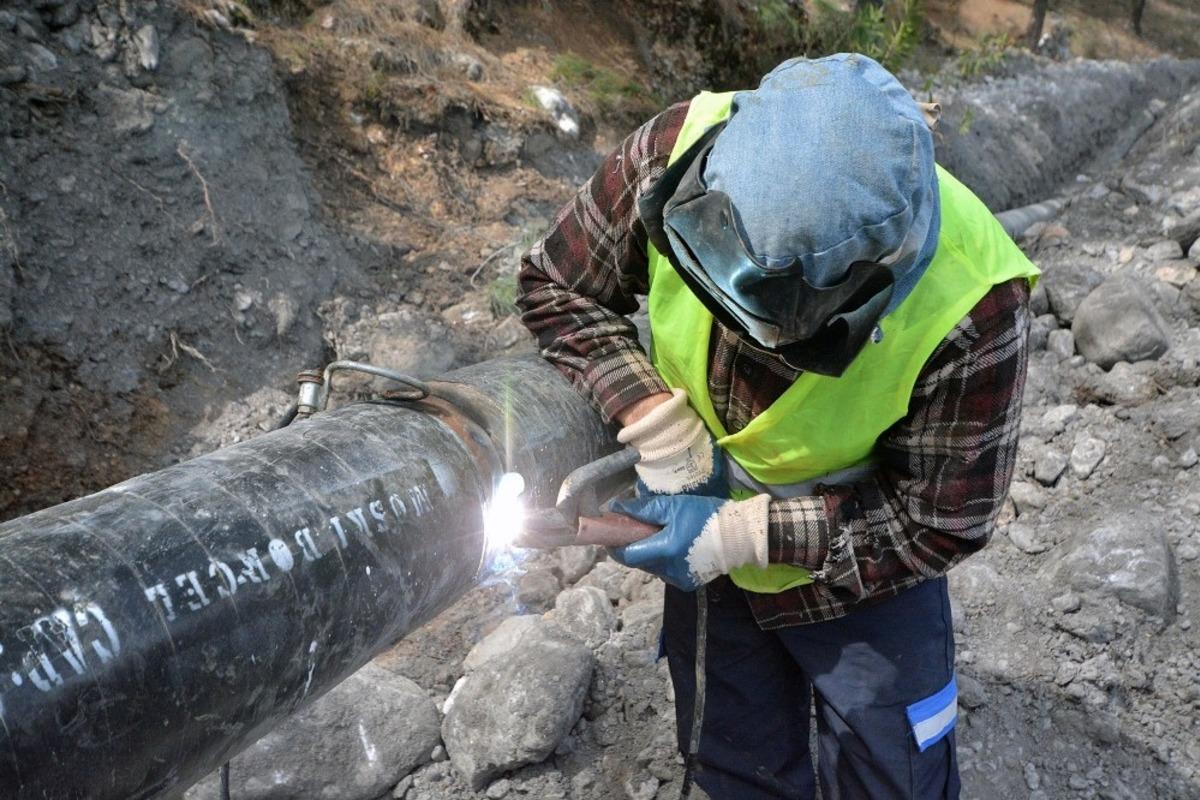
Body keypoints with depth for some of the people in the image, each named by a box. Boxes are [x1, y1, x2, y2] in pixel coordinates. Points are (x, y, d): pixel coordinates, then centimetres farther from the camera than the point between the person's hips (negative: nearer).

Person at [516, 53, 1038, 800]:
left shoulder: (969, 310, -36)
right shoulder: (678, 152, -30)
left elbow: (939, 521, -23)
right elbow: (557, 286, -14)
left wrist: (747, 533, -28)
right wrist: (653, 416, -27)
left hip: (860, 559, -3)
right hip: (705, 541, 3)